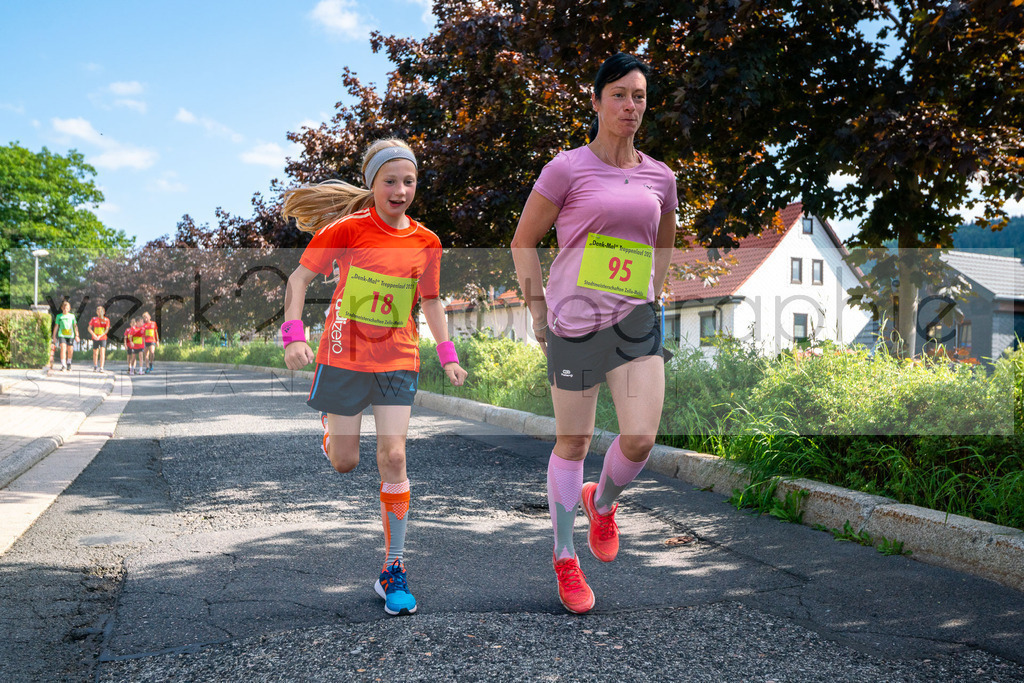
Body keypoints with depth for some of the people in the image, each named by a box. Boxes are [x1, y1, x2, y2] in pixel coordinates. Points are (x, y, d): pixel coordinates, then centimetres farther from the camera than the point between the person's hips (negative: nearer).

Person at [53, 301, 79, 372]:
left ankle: (68, 364, 29)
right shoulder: (59, 316, 8)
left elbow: (75, 326, 9)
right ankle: (63, 366, -22)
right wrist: (54, 336, 10)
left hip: (70, 335, 2)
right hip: (62, 335, -1)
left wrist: (76, 335, 2)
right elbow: (56, 326, 12)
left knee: (70, 351, 4)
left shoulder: (72, 316, 10)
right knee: (63, 349, -18)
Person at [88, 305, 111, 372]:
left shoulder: (106, 320, 1)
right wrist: (94, 335, -13)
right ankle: (95, 366, 28)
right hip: (95, 338, 2)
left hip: (103, 338, -2)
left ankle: (101, 368, -18)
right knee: (95, 353, 9)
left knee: (102, 352, -14)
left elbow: (107, 330, -5)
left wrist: (100, 336, -16)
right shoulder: (94, 319, 5)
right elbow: (89, 328, 3)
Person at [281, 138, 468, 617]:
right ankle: (330, 423, 43)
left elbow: (430, 299, 14)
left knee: (393, 458, -7)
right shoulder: (347, 229, -8)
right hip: (345, 356, -2)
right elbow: (300, 277, -4)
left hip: (398, 360, 2)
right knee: (344, 463, 5)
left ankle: (393, 570, 2)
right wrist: (293, 333, -17)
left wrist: (447, 354, 5)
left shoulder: (426, 242, 2)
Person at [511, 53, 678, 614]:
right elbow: (523, 242, 1)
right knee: (572, 443, 5)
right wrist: (539, 311, -3)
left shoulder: (660, 177, 9)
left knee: (641, 439, -8)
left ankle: (601, 503, 27)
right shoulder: (567, 168, -4)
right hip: (575, 323, -3)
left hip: (636, 323, 3)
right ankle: (565, 559, 23)